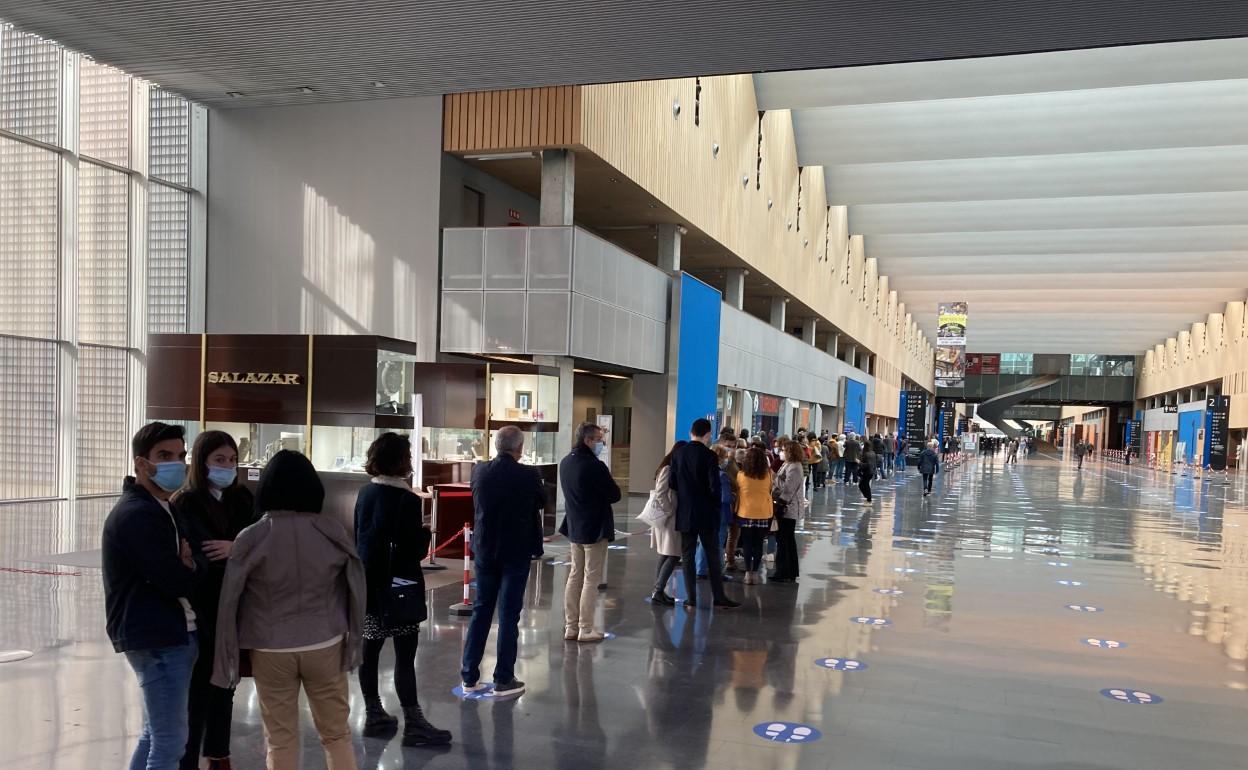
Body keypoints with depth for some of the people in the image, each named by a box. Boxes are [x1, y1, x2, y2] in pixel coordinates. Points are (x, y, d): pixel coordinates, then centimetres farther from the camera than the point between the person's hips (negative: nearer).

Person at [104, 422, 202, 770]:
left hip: (164, 634, 11)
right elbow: (177, 582, -23)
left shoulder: (155, 509, 16)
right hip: (159, 638, -11)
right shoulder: (139, 514, -18)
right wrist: (197, 566, -2)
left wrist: (189, 564, -7)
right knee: (171, 740, -5)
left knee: (155, 733, 19)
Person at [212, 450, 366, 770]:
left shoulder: (251, 538, -10)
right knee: (336, 734, 14)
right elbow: (355, 589, 2)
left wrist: (228, 656, 6)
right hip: (325, 645, 1)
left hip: (271, 650, -1)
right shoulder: (333, 531, -6)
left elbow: (229, 601, -5)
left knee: (280, 741, 12)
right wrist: (351, 640, 13)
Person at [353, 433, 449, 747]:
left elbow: (358, 537, 12)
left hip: (369, 584, 8)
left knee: (369, 650, 12)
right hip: (399, 588, -7)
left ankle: (374, 716, 24)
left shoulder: (365, 492, 5)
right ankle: (413, 725, 3)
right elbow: (415, 551, -16)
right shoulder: (407, 499, -17)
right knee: (405, 655, -2)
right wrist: (425, 532, 1)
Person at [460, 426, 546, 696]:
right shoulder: (528, 475, -16)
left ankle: (469, 676, 19)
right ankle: (504, 679, 10)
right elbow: (542, 502, 1)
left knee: (481, 611, 14)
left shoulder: (480, 471, -5)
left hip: (484, 551, 4)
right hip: (516, 553, -4)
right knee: (509, 614, 4)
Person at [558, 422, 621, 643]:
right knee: (591, 579, 1)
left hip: (574, 526, 8)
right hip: (595, 529, -8)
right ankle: (585, 629, 6)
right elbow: (615, 495, -16)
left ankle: (570, 627, 19)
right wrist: (608, 481, 1)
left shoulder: (565, 463, 5)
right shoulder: (595, 466, -22)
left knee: (575, 576, 15)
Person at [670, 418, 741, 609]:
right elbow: (714, 486, -14)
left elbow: (672, 483, 0)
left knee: (687, 555, 8)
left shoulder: (677, 454, -1)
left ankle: (691, 598, 8)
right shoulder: (709, 456, -12)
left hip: (685, 513, 3)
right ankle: (719, 597, 9)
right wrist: (715, 506, 2)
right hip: (706, 514, -3)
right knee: (713, 555, 7)